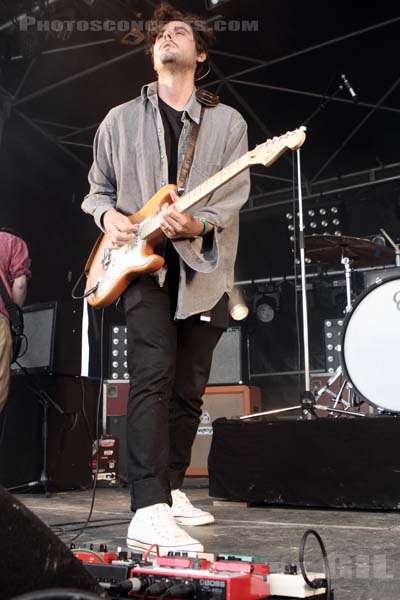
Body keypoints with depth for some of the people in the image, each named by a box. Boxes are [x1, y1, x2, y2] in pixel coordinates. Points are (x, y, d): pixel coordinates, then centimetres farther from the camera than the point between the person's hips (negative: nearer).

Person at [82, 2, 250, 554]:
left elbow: (235, 194, -2)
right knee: (153, 379, -19)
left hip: (204, 268, 2)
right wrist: (108, 215, -6)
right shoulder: (120, 121, 13)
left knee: (189, 390, 8)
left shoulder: (227, 122, 10)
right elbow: (97, 190, 17)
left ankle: (171, 490, 24)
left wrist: (199, 225, -21)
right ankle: (150, 515, -23)